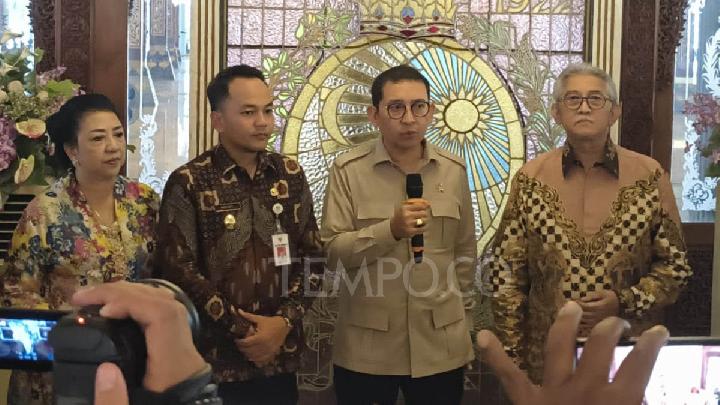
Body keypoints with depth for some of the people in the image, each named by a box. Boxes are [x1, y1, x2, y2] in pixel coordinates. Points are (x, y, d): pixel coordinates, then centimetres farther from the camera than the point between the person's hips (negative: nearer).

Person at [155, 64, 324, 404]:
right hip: (216, 360, -3)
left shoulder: (291, 175, 6)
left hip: (280, 358, 4)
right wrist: (241, 331, -11)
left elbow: (312, 257, 5)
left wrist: (284, 322, -8)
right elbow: (178, 269, -11)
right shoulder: (188, 183, -6)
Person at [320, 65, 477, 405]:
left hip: (441, 343, 3)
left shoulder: (454, 170, 4)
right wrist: (390, 230, -25)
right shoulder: (348, 170, -6)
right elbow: (331, 252, -12)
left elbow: (465, 250, 12)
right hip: (366, 346, -2)